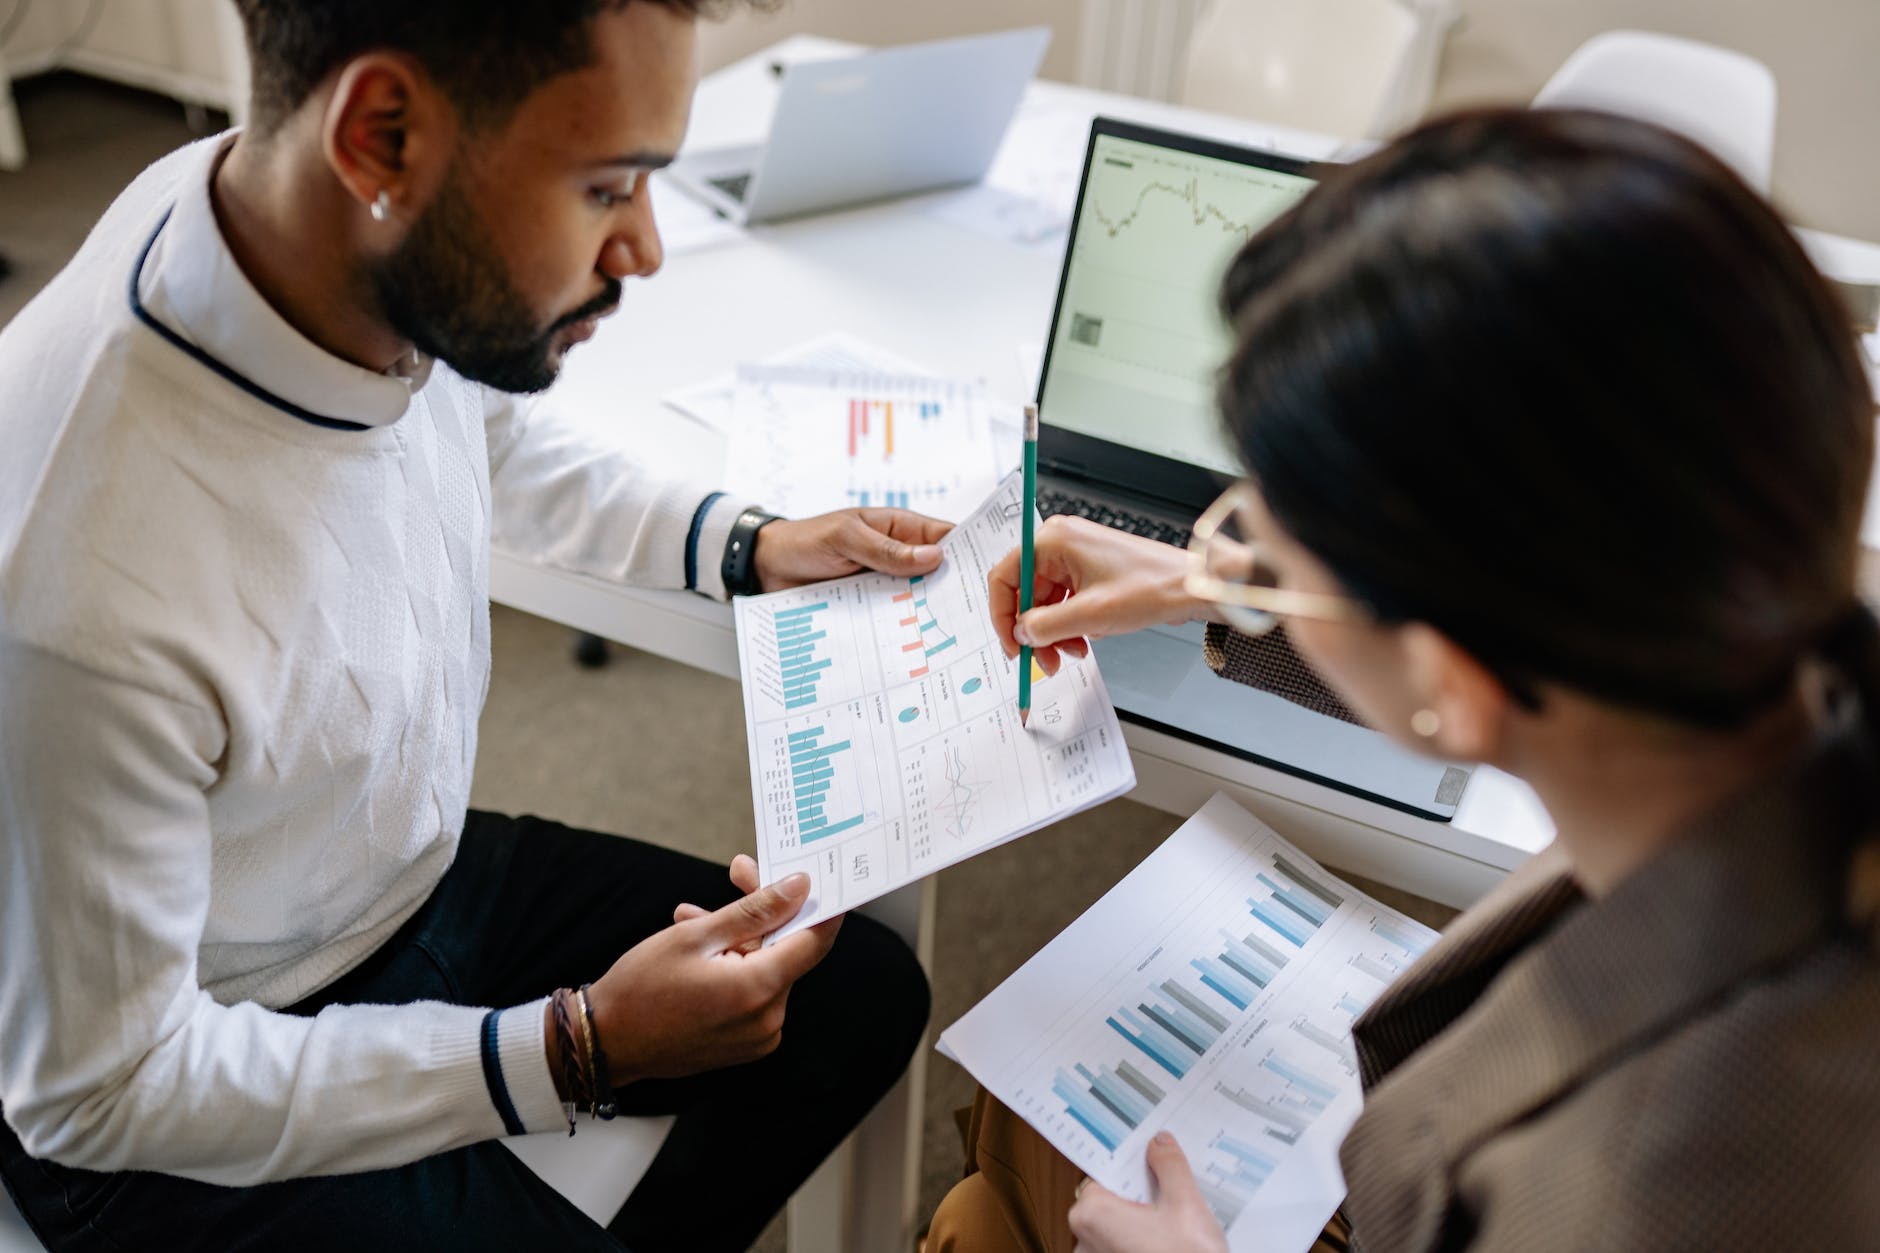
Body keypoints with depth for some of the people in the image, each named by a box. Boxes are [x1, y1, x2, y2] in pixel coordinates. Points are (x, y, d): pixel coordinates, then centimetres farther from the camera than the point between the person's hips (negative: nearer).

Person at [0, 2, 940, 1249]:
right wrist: (576, 1051, -25)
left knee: (867, 995, 10)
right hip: (196, 1122, -6)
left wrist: (748, 547, 0)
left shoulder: (400, 263, -18)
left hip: (419, 871, 7)